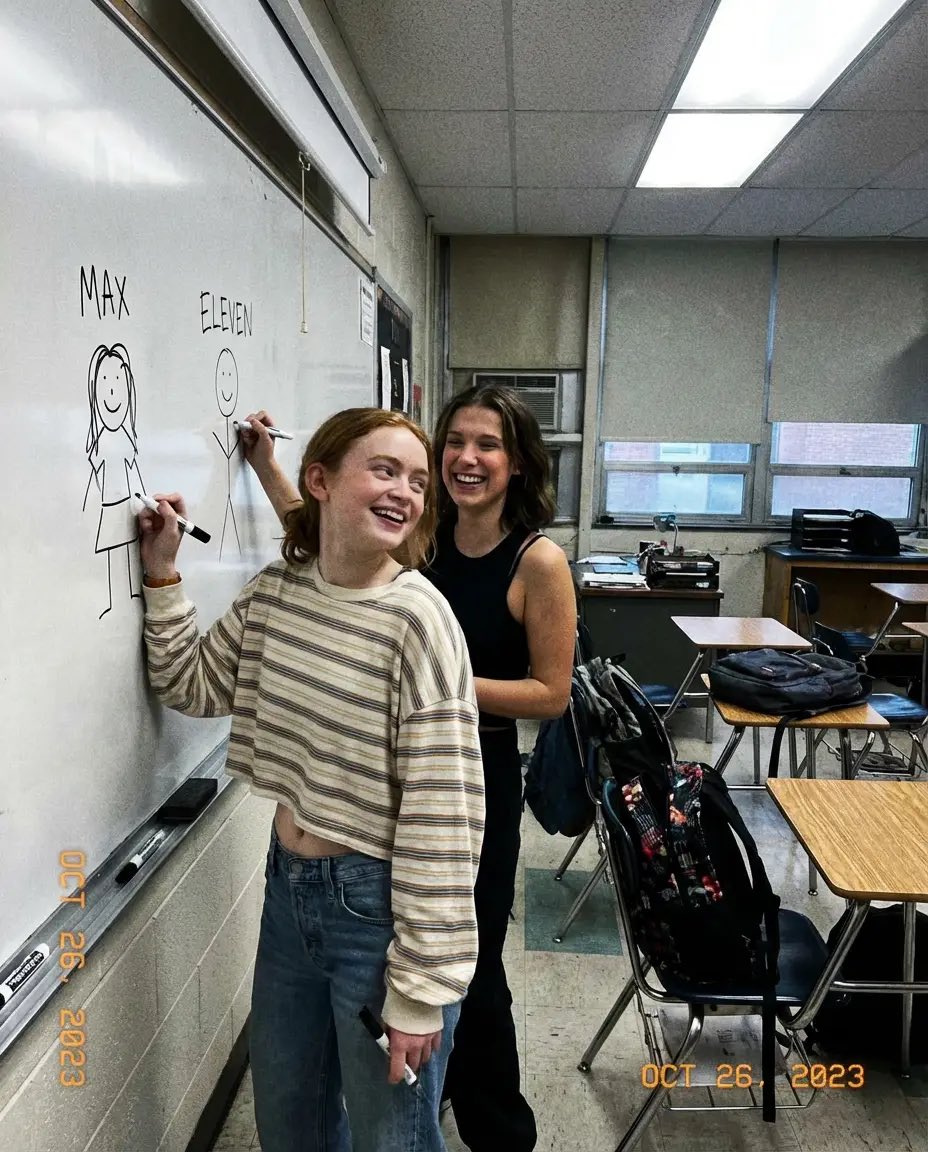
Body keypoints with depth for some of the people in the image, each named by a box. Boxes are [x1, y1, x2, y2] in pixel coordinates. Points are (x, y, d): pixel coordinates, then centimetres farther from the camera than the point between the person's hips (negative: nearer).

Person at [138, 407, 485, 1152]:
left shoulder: (417, 619, -21)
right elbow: (195, 689, 14)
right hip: (289, 885, 6)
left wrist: (419, 988, -17)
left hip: (381, 904, -6)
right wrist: (163, 574, 2)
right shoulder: (274, 593, -1)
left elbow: (440, 817, -20)